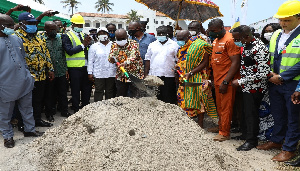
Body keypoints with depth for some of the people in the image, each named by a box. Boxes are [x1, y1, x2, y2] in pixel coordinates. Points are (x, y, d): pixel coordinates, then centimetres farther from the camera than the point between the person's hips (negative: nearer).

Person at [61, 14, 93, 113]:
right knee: (75, 90, 4)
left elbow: (89, 50, 14)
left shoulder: (83, 35, 16)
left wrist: (88, 43, -6)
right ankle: (76, 110, 15)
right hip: (75, 68, -6)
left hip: (86, 66, 6)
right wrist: (82, 45, -15)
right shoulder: (67, 36, -5)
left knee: (87, 88, 14)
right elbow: (70, 51, -18)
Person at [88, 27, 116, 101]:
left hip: (111, 73, 1)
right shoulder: (94, 46, 7)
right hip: (99, 74, -1)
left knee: (110, 92, 8)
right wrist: (90, 73, -2)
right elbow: (90, 61, 5)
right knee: (99, 91, 1)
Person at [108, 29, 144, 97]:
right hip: (121, 76, 4)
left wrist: (126, 63, -47)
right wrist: (112, 59, -29)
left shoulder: (133, 44, -10)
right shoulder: (114, 45, 4)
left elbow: (133, 55, -26)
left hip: (135, 75, -4)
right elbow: (111, 56, -2)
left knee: (135, 96, -2)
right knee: (120, 96, 12)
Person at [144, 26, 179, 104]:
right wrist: (146, 75, 4)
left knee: (169, 99, 0)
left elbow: (178, 61, 3)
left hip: (169, 76, -2)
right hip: (154, 76, 2)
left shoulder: (174, 45, 6)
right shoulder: (152, 45, 13)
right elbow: (147, 60, 11)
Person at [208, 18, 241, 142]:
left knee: (225, 108, 0)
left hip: (226, 81, -8)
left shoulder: (229, 40, -14)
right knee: (220, 107, 14)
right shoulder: (216, 40, 15)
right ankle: (221, 128, 26)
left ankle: (224, 133, 9)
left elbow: (236, 62, -19)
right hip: (217, 80, 8)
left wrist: (225, 82, -21)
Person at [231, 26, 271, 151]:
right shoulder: (246, 45, 6)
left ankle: (251, 140, 19)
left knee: (251, 113, 4)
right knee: (246, 112, 18)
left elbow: (263, 74, -26)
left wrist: (240, 82, -20)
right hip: (246, 86, 8)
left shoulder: (259, 49, -23)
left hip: (255, 88, -8)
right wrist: (241, 82, 12)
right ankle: (248, 133, 35)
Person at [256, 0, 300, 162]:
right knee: (278, 115, 18)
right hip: (274, 82, 6)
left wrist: (282, 76, -16)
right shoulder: (276, 35, 9)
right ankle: (276, 141, 34)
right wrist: (272, 74, 0)